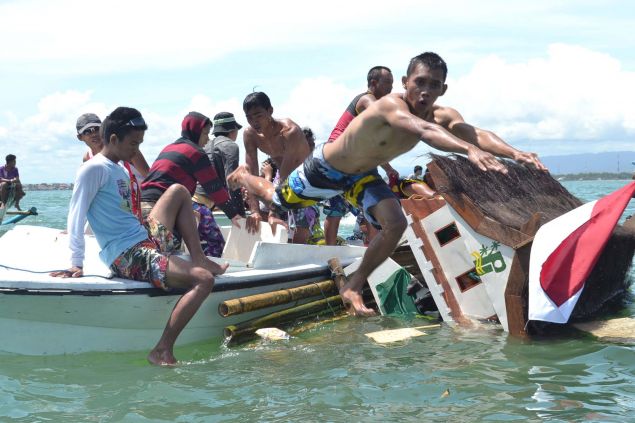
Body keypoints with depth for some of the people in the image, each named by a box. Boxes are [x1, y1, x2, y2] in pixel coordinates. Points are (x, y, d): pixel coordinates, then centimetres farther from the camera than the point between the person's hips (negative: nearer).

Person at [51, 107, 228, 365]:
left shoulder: (119, 170, 18)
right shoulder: (95, 168, -10)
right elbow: (76, 216, -14)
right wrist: (76, 264, -17)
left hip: (146, 240, 10)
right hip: (127, 256, -10)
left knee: (178, 191, 19)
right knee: (203, 280, -25)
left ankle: (198, 258, 10)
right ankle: (162, 351, -25)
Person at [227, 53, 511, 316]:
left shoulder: (437, 116, -18)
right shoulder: (391, 105, -43)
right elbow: (424, 131, -60)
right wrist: (469, 149, -74)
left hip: (362, 175, 5)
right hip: (326, 167, -5)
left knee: (396, 224, -17)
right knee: (274, 199, 18)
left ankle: (353, 288, 1)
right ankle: (243, 176, 54)